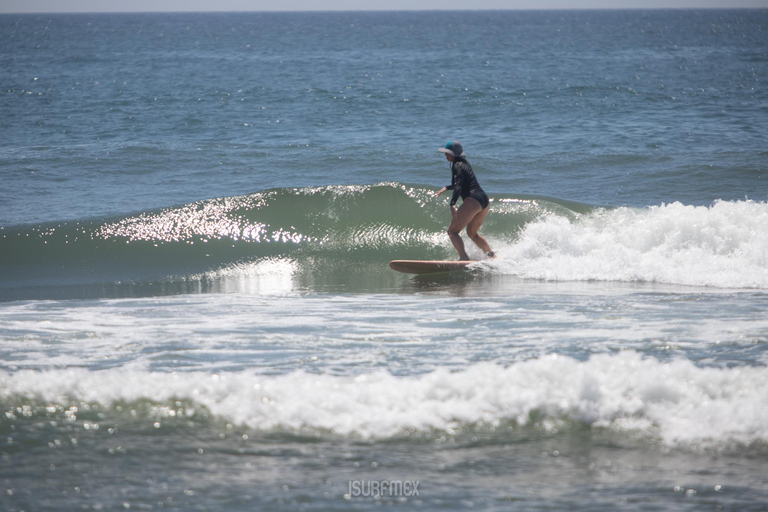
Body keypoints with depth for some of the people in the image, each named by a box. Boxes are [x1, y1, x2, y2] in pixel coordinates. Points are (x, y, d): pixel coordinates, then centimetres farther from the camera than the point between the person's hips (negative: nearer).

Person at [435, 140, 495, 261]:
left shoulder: (457, 166, -6)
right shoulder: (464, 163, 22)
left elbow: (458, 186, -22)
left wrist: (452, 205, -33)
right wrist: (446, 188, 39)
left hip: (472, 201, -10)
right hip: (485, 200, 10)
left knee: (452, 231, -7)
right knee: (472, 233, 27)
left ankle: (464, 258, -24)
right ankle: (492, 256, 18)